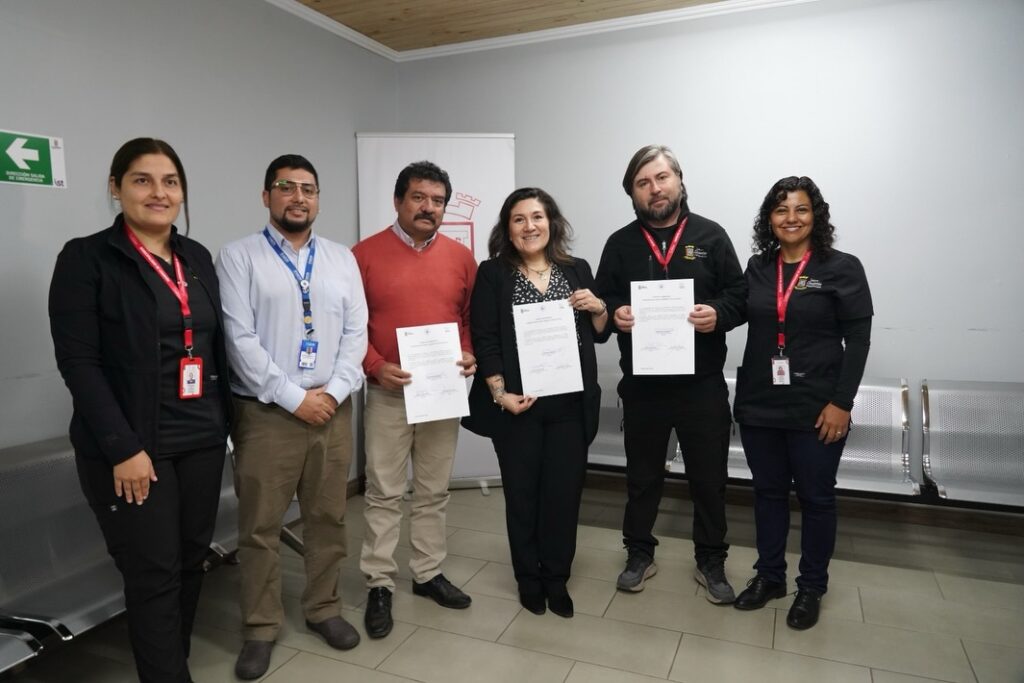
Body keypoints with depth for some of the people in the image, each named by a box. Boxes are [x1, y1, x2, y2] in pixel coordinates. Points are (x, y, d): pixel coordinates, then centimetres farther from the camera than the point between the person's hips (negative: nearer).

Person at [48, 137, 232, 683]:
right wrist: (123, 447, -17)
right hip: (134, 446, -5)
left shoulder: (197, 257, 10)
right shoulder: (86, 258, -6)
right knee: (154, 575, 2)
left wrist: (224, 417, 9)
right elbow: (77, 362, -12)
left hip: (201, 439, 6)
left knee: (191, 561, 14)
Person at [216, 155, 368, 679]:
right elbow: (240, 339, -10)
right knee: (260, 527, 8)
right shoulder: (239, 257, -3)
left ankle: (324, 608, 33)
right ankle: (260, 628, 26)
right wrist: (295, 398, -13)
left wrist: (334, 391, -9)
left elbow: (356, 332, 4)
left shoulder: (342, 259, 9)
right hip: (265, 414, -3)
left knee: (328, 519, 13)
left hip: (333, 412, 3)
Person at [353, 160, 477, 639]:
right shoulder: (365, 254, -4)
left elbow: (472, 316, 10)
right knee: (384, 493, 5)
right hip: (389, 392, -3)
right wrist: (375, 366, -16)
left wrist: (470, 354, -7)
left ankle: (428, 573, 29)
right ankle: (379, 584, 19)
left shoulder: (460, 256, 5)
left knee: (434, 491, 14)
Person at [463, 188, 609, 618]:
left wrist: (598, 309, -6)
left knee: (565, 491, 8)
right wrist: (499, 393, -14)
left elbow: (599, 335, 14)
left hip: (571, 403, 3)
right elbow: (484, 340, -6)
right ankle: (529, 578, 29)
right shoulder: (493, 274, 0)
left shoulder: (577, 271, 9)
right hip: (517, 404, -2)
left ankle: (556, 578, 28)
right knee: (522, 492, 9)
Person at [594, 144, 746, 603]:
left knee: (709, 477, 11)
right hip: (642, 383, 1)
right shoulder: (620, 243, 6)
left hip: (703, 383, 0)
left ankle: (711, 561, 30)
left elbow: (740, 294, 2)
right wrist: (615, 314, -15)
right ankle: (639, 555, 32)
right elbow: (601, 301, 7)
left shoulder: (711, 235, 3)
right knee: (642, 475, 14)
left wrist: (719, 314, -19)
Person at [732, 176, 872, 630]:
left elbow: (858, 339, -7)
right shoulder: (757, 268, 6)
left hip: (816, 408, -3)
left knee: (816, 497, 11)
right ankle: (769, 576, 32)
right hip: (758, 404, 4)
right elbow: (741, 319, 8)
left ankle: (811, 588, 28)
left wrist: (842, 402, -12)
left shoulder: (842, 268, -5)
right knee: (767, 492, 15)